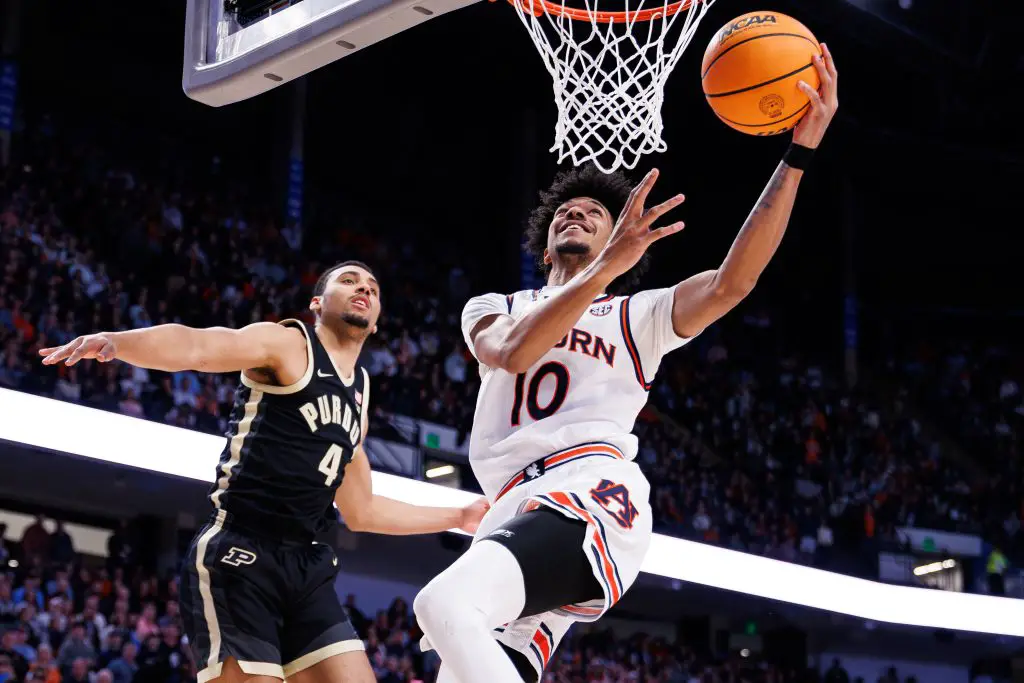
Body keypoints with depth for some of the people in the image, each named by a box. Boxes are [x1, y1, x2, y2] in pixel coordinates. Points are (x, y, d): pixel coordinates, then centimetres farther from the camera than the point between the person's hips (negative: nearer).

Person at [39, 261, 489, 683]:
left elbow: (361, 511, 31)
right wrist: (115, 342, -40)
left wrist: (458, 517, 34)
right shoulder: (287, 343, 1)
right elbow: (195, 347, -20)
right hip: (239, 558, -8)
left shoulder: (359, 393, 22)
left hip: (307, 567, 8)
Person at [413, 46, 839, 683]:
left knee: (444, 606, -32)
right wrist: (608, 266, -12)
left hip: (589, 496, -5)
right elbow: (512, 352, 0)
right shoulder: (493, 309, 26)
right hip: (519, 510, 5)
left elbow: (732, 282, 1)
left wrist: (799, 151, -6)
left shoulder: (637, 317, 19)